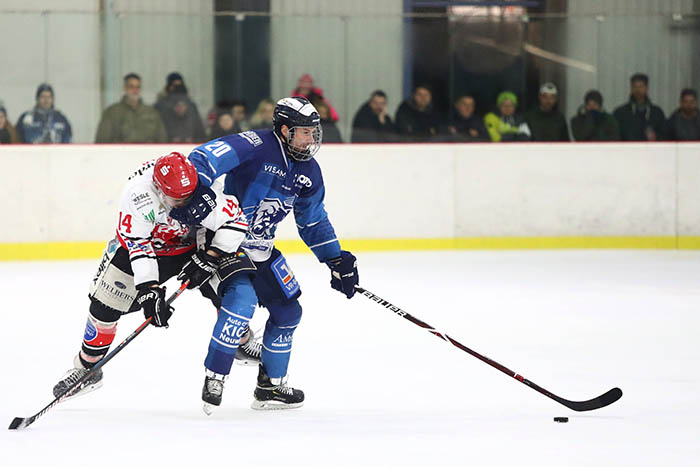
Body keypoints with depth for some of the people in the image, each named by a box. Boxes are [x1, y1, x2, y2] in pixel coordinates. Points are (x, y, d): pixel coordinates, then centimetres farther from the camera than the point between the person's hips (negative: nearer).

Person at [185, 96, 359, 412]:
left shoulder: (308, 170, 5)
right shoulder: (256, 146, -20)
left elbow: (314, 221, 17)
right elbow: (206, 158, -30)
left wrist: (337, 261, 14)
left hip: (261, 249, 8)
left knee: (288, 311, 11)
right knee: (243, 300, -27)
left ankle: (271, 385, 26)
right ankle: (214, 379, -16)